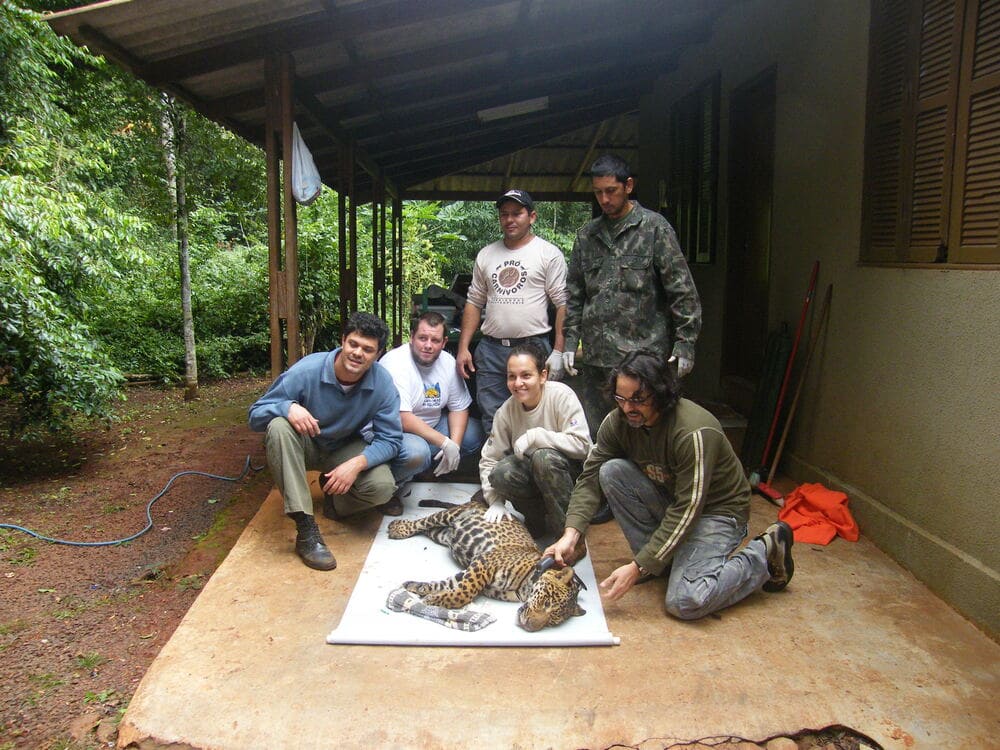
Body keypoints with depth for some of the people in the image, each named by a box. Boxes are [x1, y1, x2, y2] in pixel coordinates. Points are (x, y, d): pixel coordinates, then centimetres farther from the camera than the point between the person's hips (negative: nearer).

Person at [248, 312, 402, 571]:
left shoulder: (383, 383, -21)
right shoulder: (305, 371, -27)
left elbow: (390, 440, -17)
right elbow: (255, 416, -20)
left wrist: (357, 463, -35)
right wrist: (288, 407, -42)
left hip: (345, 449, 1)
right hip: (303, 445, -1)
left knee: (382, 487, -27)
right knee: (279, 426, -36)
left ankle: (333, 496, 10)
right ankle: (306, 530, -33)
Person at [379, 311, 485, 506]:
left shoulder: (447, 362, -2)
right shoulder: (395, 363, -23)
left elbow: (459, 408, 5)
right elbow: (403, 420, -29)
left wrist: (454, 444, -12)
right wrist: (445, 443, -26)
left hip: (431, 427, 8)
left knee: (474, 433, -6)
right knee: (416, 451, -38)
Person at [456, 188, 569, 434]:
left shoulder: (549, 253, 0)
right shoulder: (486, 255, 14)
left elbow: (562, 305, -4)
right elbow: (474, 303, 16)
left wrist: (558, 351, -11)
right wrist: (463, 347, 8)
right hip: (490, 349, 4)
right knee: (492, 421, 8)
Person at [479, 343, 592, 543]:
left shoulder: (561, 395, -19)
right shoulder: (506, 411, -7)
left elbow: (582, 444, -27)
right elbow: (488, 459, -2)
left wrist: (535, 436, -28)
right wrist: (495, 500, -14)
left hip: (574, 470, -4)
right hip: (535, 478, 4)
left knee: (544, 456, -34)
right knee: (501, 473, -26)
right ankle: (539, 522, 2)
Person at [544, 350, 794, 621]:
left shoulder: (694, 432, -32)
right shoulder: (617, 422, -13)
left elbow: (688, 510, -31)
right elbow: (590, 476, -11)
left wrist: (637, 568, -32)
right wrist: (571, 533, -27)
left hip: (716, 510, -6)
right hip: (670, 500, 6)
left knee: (684, 602, -24)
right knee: (611, 471, -19)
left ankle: (765, 552, 2)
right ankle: (660, 559, -2)